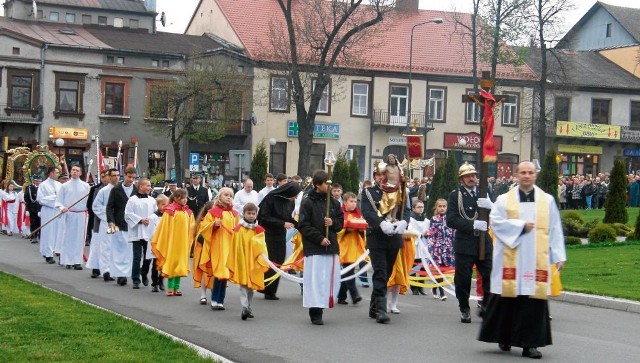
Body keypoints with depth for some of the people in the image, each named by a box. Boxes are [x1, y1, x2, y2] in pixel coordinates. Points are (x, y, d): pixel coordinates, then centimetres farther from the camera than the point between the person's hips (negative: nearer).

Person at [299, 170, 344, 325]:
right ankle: (315, 313, -2)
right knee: (315, 280, -7)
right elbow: (303, 226, -7)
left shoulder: (334, 202, 10)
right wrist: (319, 238, -14)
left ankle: (322, 305, 15)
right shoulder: (308, 203, -4)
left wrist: (333, 223, -7)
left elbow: (341, 222, 16)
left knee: (331, 279, 3)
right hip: (314, 248, -5)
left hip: (332, 247, 5)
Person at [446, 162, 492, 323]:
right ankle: (464, 309, 18)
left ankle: (486, 306, 15)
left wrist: (491, 206, -15)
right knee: (463, 279, 2)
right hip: (464, 243, -2)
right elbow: (451, 220, -9)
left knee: (491, 276, -3)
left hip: (484, 242, 2)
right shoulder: (455, 195, 1)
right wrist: (472, 225, -20)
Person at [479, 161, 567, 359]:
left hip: (537, 260, 1)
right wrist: (521, 226, -10)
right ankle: (504, 337, 16)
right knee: (508, 298, 1)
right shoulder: (504, 199, 7)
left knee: (534, 298, -3)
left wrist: (559, 255, 2)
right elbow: (496, 222, -4)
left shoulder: (547, 200, 10)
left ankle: (530, 343, 1)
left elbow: (555, 230, 7)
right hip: (511, 259, 0)